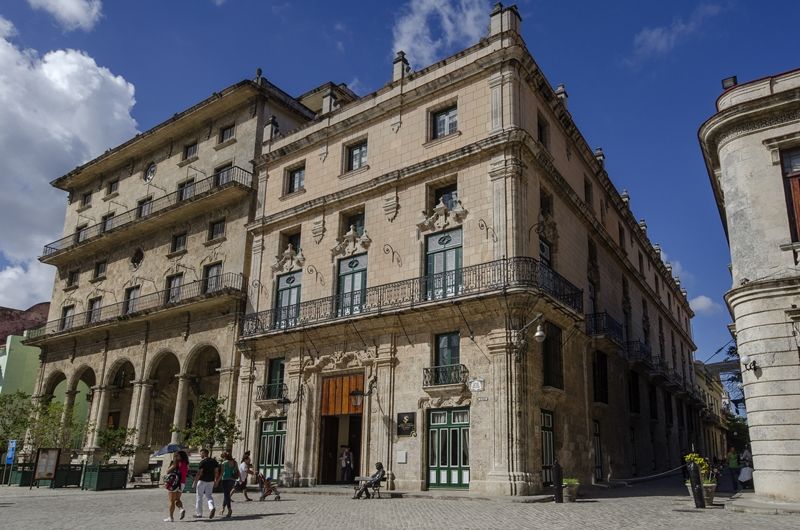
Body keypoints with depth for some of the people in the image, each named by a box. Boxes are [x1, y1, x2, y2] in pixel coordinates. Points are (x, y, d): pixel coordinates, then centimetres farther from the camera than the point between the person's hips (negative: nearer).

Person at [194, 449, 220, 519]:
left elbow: (199, 473, -17)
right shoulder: (214, 461, 7)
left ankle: (198, 513, 14)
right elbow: (216, 472, 9)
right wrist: (216, 480, 17)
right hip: (211, 481, 6)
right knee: (209, 495, 12)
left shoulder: (203, 462, -13)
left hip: (202, 481, -6)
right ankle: (212, 508, -13)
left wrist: (195, 481, -10)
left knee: (199, 497, 8)